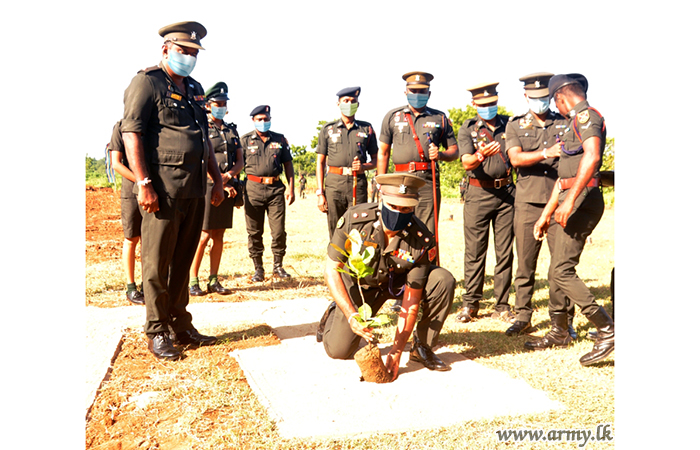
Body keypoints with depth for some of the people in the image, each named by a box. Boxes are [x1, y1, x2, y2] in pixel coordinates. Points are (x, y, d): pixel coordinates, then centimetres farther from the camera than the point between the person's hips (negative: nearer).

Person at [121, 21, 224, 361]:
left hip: (195, 190, 7)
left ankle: (180, 325, 23)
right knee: (157, 263, 0)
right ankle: (157, 332, 10)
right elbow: (131, 133, -11)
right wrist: (143, 183, -19)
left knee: (183, 260, 12)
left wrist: (217, 179, 19)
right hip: (163, 189, -7)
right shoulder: (146, 82, -3)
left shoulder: (194, 89, 21)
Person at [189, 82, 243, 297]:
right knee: (203, 236, -6)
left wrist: (228, 175, -8)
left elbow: (240, 161, 12)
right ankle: (193, 281, 3)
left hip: (227, 187, 6)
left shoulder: (232, 130, 16)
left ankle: (214, 281, 14)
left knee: (219, 236, 8)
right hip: (207, 185, -5)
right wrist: (219, 182, -14)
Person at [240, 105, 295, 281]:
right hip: (253, 188, -1)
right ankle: (258, 269, 14)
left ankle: (278, 265, 16)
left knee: (279, 230, -1)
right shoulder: (245, 140, 8)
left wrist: (291, 188, 5)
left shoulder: (280, 139, 12)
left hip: (276, 188, 1)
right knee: (254, 232, 3)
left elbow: (288, 164, 13)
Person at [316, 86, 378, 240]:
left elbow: (375, 160, 17)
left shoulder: (367, 129, 14)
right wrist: (320, 193, 2)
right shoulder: (328, 129, 12)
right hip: (334, 183, 0)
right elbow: (320, 162, 10)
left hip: (358, 184, 0)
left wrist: (364, 166, -7)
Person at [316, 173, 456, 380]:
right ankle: (334, 314, 25)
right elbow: (331, 269, -23)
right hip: (359, 284, -1)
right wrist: (351, 315, -35)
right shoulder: (354, 220, -30)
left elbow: (411, 301, -25)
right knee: (338, 351, -10)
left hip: (399, 281, 1)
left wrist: (396, 352, -29)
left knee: (443, 281, -26)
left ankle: (422, 347, -6)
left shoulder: (421, 240, -29)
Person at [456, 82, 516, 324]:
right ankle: (470, 304, 12)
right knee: (475, 251, 1)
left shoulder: (510, 124, 11)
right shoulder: (467, 128, 2)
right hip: (479, 194, -2)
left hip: (506, 193, 2)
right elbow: (466, 163, -12)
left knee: (505, 252, 4)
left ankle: (502, 306, 13)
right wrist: (481, 155, -33)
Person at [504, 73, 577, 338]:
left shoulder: (565, 124, 13)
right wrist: (546, 153, -22)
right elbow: (515, 158, -7)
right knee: (525, 263, 3)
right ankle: (523, 318, 14)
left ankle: (565, 322, 9)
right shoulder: (515, 125, 9)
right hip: (528, 202, 0)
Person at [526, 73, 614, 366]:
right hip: (568, 201, 10)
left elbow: (592, 156, -26)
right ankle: (559, 332, 25)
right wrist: (545, 215, 24)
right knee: (557, 269, 13)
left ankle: (607, 331, -7)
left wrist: (570, 199, -33)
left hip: (582, 199, -10)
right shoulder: (574, 123, 24)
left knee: (562, 271, -14)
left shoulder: (586, 115, -7)